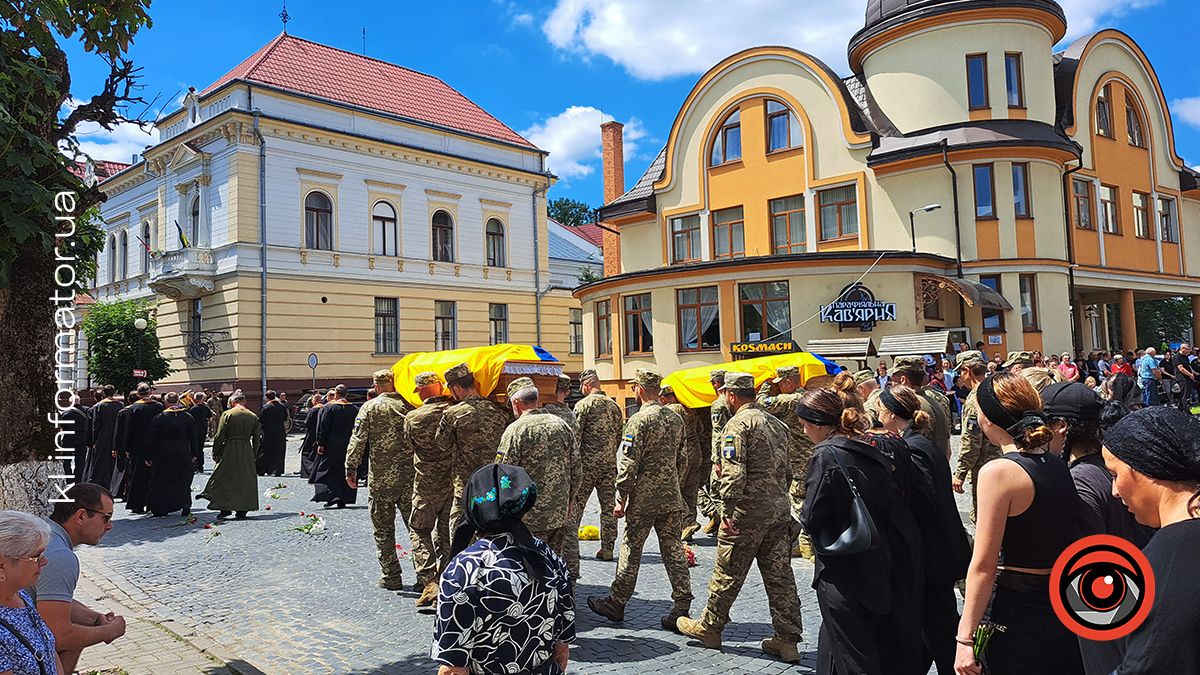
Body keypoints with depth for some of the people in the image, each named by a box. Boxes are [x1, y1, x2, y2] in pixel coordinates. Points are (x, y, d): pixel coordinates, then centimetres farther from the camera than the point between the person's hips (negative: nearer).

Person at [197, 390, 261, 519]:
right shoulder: (253, 416, 5)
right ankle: (242, 509, 10)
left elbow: (219, 436, -7)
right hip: (247, 451, 3)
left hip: (229, 450, -3)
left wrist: (215, 453, 2)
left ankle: (225, 508, 6)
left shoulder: (227, 414, -6)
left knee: (223, 479, 8)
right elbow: (256, 438, 8)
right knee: (245, 480, 9)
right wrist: (254, 455, 16)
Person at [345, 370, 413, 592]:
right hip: (410, 476, 2)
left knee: (384, 530, 10)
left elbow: (358, 440, -6)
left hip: (381, 479, -2)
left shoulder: (370, 407, -3)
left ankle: (391, 577, 14)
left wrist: (351, 469, 2)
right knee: (415, 525, 8)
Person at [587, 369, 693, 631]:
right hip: (672, 498, 6)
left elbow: (628, 464, -16)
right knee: (674, 550, 8)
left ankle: (616, 604, 19)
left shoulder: (639, 420, -14)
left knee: (631, 550, 6)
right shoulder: (675, 418, 8)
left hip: (643, 499, -6)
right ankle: (681, 608, 7)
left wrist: (621, 499, -11)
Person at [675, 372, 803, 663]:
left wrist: (727, 511, -21)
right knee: (780, 575, 9)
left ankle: (708, 628, 20)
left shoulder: (738, 424, -12)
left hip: (749, 510, -7)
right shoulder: (778, 424, 15)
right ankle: (787, 640, 12)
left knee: (727, 573, 6)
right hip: (780, 508, 8)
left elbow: (733, 473, -21)